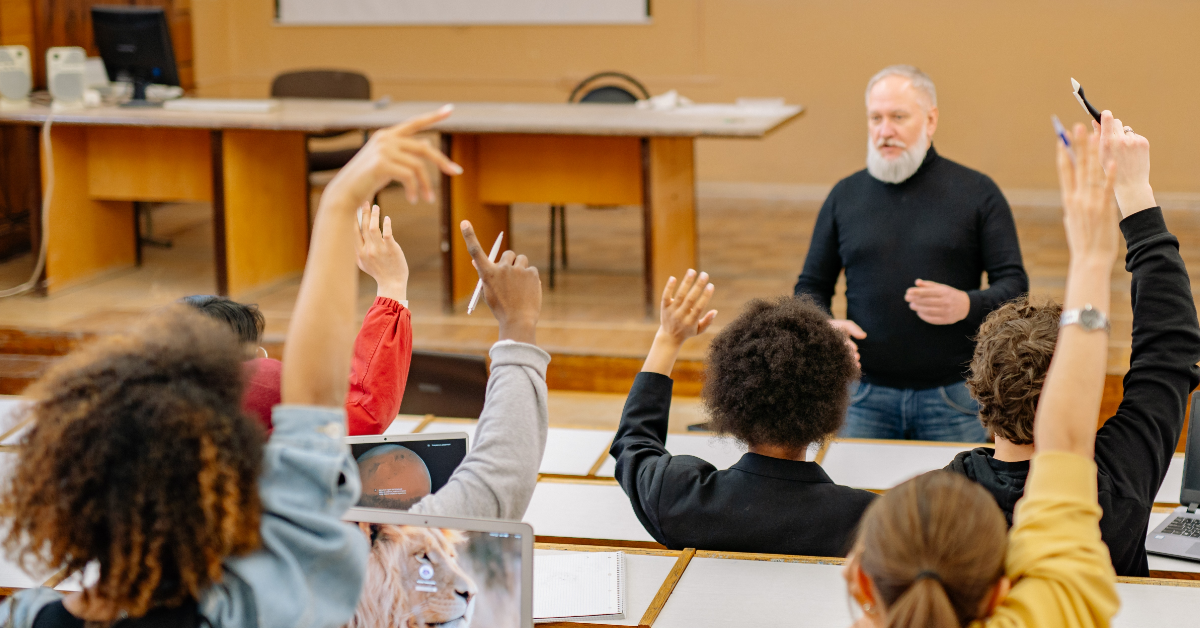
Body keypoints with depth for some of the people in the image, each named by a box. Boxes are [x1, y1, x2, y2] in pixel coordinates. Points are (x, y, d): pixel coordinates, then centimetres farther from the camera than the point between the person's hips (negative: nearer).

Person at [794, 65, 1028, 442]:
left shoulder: (977, 193, 3)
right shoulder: (845, 195, 10)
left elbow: (1014, 284, 1)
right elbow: (811, 286, 15)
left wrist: (968, 305, -20)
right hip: (865, 396, 2)